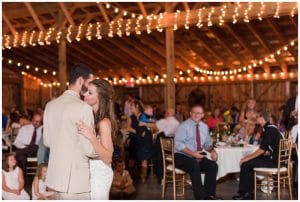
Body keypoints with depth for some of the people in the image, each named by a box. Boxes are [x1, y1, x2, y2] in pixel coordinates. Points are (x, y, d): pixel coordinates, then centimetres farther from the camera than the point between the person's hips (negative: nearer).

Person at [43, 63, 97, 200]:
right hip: (75, 181, -7)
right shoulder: (83, 108, -17)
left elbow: (47, 141, 13)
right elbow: (89, 149, -17)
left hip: (55, 176, 7)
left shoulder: (50, 105, 6)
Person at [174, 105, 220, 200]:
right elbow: (178, 144, -18)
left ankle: (209, 195, -5)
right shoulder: (184, 126, -10)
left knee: (213, 166, -15)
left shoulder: (204, 127, 10)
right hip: (182, 156, -6)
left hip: (197, 156, 6)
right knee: (195, 166, -34)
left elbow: (207, 143, 17)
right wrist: (192, 153, -26)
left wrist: (212, 150, -6)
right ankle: (200, 197, -25)